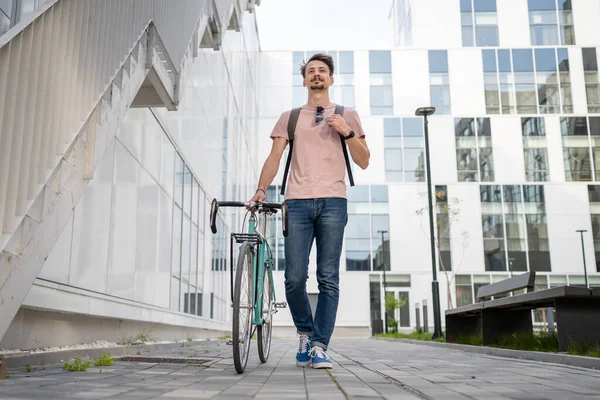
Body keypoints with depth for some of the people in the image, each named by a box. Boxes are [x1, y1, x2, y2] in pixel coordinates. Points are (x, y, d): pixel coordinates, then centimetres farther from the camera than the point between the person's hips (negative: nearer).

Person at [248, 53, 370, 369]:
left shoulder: (347, 115, 17)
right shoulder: (289, 118, 19)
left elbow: (363, 162, 12)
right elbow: (274, 157, 11)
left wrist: (348, 133, -3)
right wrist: (261, 189, -5)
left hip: (333, 202, 0)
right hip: (298, 202, 1)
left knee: (328, 279, -5)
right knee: (295, 278, -5)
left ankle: (319, 346, 2)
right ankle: (305, 334, 18)